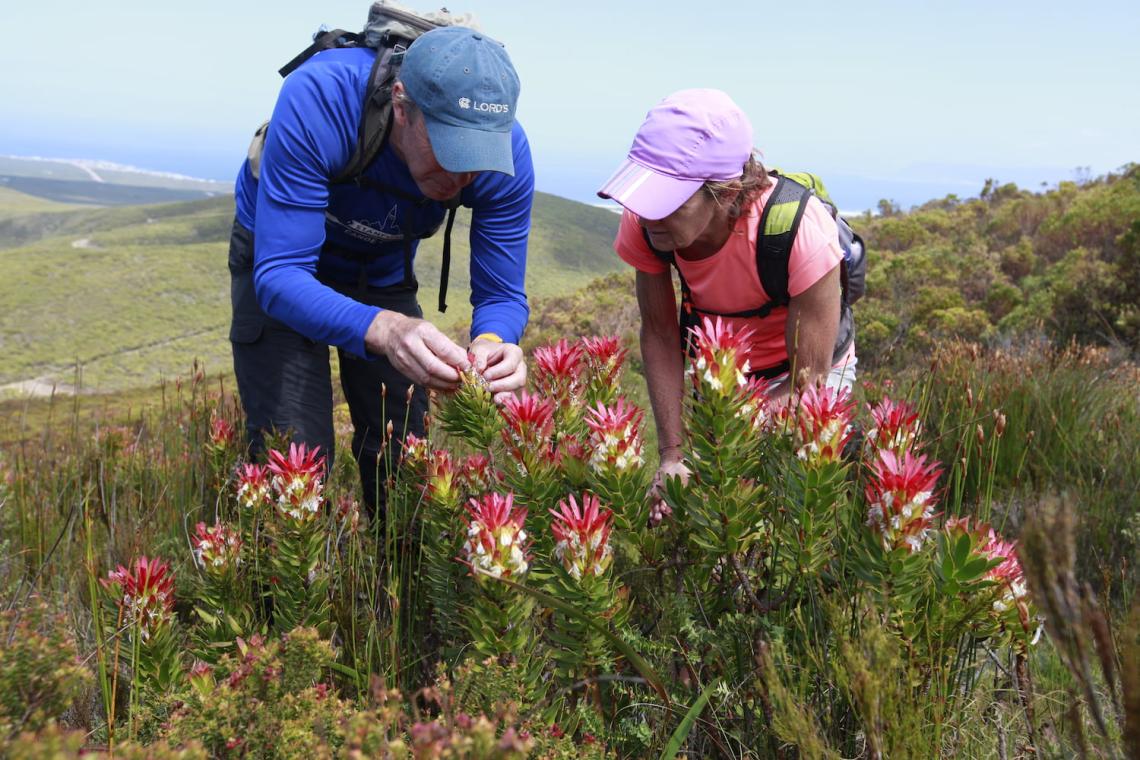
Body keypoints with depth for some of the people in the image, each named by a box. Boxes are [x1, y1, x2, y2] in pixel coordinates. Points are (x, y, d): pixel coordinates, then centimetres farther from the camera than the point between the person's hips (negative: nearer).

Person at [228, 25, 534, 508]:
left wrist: (492, 342, -45)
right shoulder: (318, 100, -39)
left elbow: (502, 295, -20)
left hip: (384, 273, 3)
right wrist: (382, 330, -58)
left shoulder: (505, 152, -29)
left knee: (402, 463, 3)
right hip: (281, 258, -3)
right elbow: (279, 275, -40)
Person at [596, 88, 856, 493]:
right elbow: (659, 335, -14)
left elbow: (808, 382, -28)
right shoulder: (643, 221, -26)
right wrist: (672, 455, -22)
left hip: (800, 373, -3)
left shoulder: (800, 230, -37)